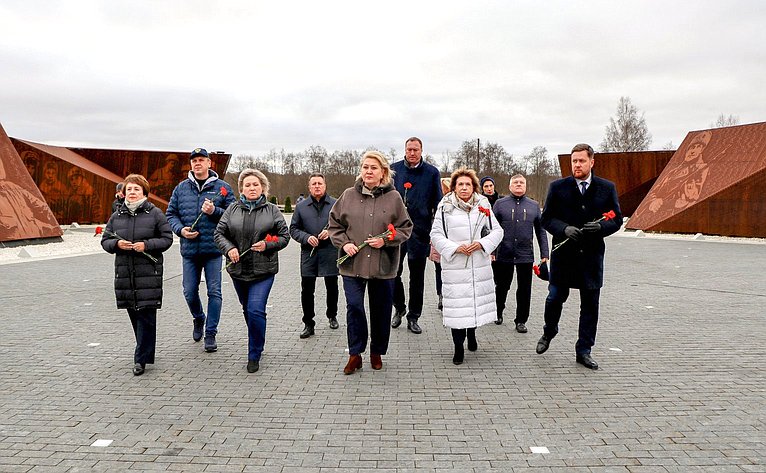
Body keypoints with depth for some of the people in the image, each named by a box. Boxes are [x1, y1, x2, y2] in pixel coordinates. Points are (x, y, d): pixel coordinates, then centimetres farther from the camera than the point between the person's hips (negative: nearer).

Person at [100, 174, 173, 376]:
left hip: (149, 272, -4)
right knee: (134, 314, 11)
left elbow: (167, 238, -1)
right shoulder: (116, 216, 11)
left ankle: (141, 358, 1)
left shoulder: (155, 214, 0)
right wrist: (117, 244, -8)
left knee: (146, 314, -5)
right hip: (124, 273, 5)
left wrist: (147, 245, -16)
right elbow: (105, 240, 14)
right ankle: (145, 351, 27)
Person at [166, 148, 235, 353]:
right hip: (189, 249, 3)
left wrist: (215, 211, -16)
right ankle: (198, 319, 38)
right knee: (189, 291, 9)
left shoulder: (222, 187, 2)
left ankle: (210, 333, 11)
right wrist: (180, 229, -5)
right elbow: (171, 213, 13)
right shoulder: (181, 188, 9)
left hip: (213, 249, -2)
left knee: (214, 291, -1)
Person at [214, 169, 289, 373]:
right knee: (247, 310, 18)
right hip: (238, 269, 4)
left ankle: (254, 355, 2)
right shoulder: (232, 209, 5)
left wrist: (267, 245, -14)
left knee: (255, 310, -13)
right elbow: (219, 233, 7)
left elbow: (284, 236, 2)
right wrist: (229, 248, -11)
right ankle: (257, 344, 40)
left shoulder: (272, 210, 0)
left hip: (263, 271, -3)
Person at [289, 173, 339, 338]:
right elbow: (293, 229, 8)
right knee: (307, 290, 1)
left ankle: (332, 316, 34)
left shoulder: (335, 204, 2)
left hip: (330, 252, -1)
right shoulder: (301, 206, 7)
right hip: (308, 252, 1)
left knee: (332, 287, 12)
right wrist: (306, 237, -9)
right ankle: (308, 323, 12)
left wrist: (331, 232, -14)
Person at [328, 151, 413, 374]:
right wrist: (344, 243, -7)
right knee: (354, 306, -4)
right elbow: (334, 224, 9)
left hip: (383, 265, 0)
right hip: (352, 263, 0)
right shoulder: (348, 195, 2)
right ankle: (355, 354, 12)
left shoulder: (393, 197, -1)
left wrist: (386, 240, -12)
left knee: (381, 310, 10)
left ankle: (377, 352, 30)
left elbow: (405, 228, 2)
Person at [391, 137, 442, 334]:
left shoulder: (431, 172, 1)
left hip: (420, 231, 0)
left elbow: (437, 203, 3)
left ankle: (413, 317, 20)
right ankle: (399, 308, 27)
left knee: (417, 277, 8)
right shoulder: (394, 169, 4)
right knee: (393, 273, 3)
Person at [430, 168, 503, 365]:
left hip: (480, 266, 3)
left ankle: (471, 332, 41)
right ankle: (458, 347, 12)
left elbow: (497, 231, 9)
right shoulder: (445, 207, 0)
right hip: (454, 266, -3)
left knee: (477, 299, 12)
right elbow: (436, 234, 0)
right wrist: (455, 247, -13)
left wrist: (482, 243, -9)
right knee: (456, 304, -3)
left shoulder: (483, 205, 8)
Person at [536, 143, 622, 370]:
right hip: (563, 253, -1)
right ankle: (548, 332, 34)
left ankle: (584, 350, 19)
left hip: (592, 254, 1)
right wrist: (564, 229, -17)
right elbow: (547, 218, 1)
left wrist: (600, 227, -14)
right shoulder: (557, 187, 1)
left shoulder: (607, 188, 5)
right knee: (555, 297, 4)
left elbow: (617, 219, 7)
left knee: (590, 304, 6)